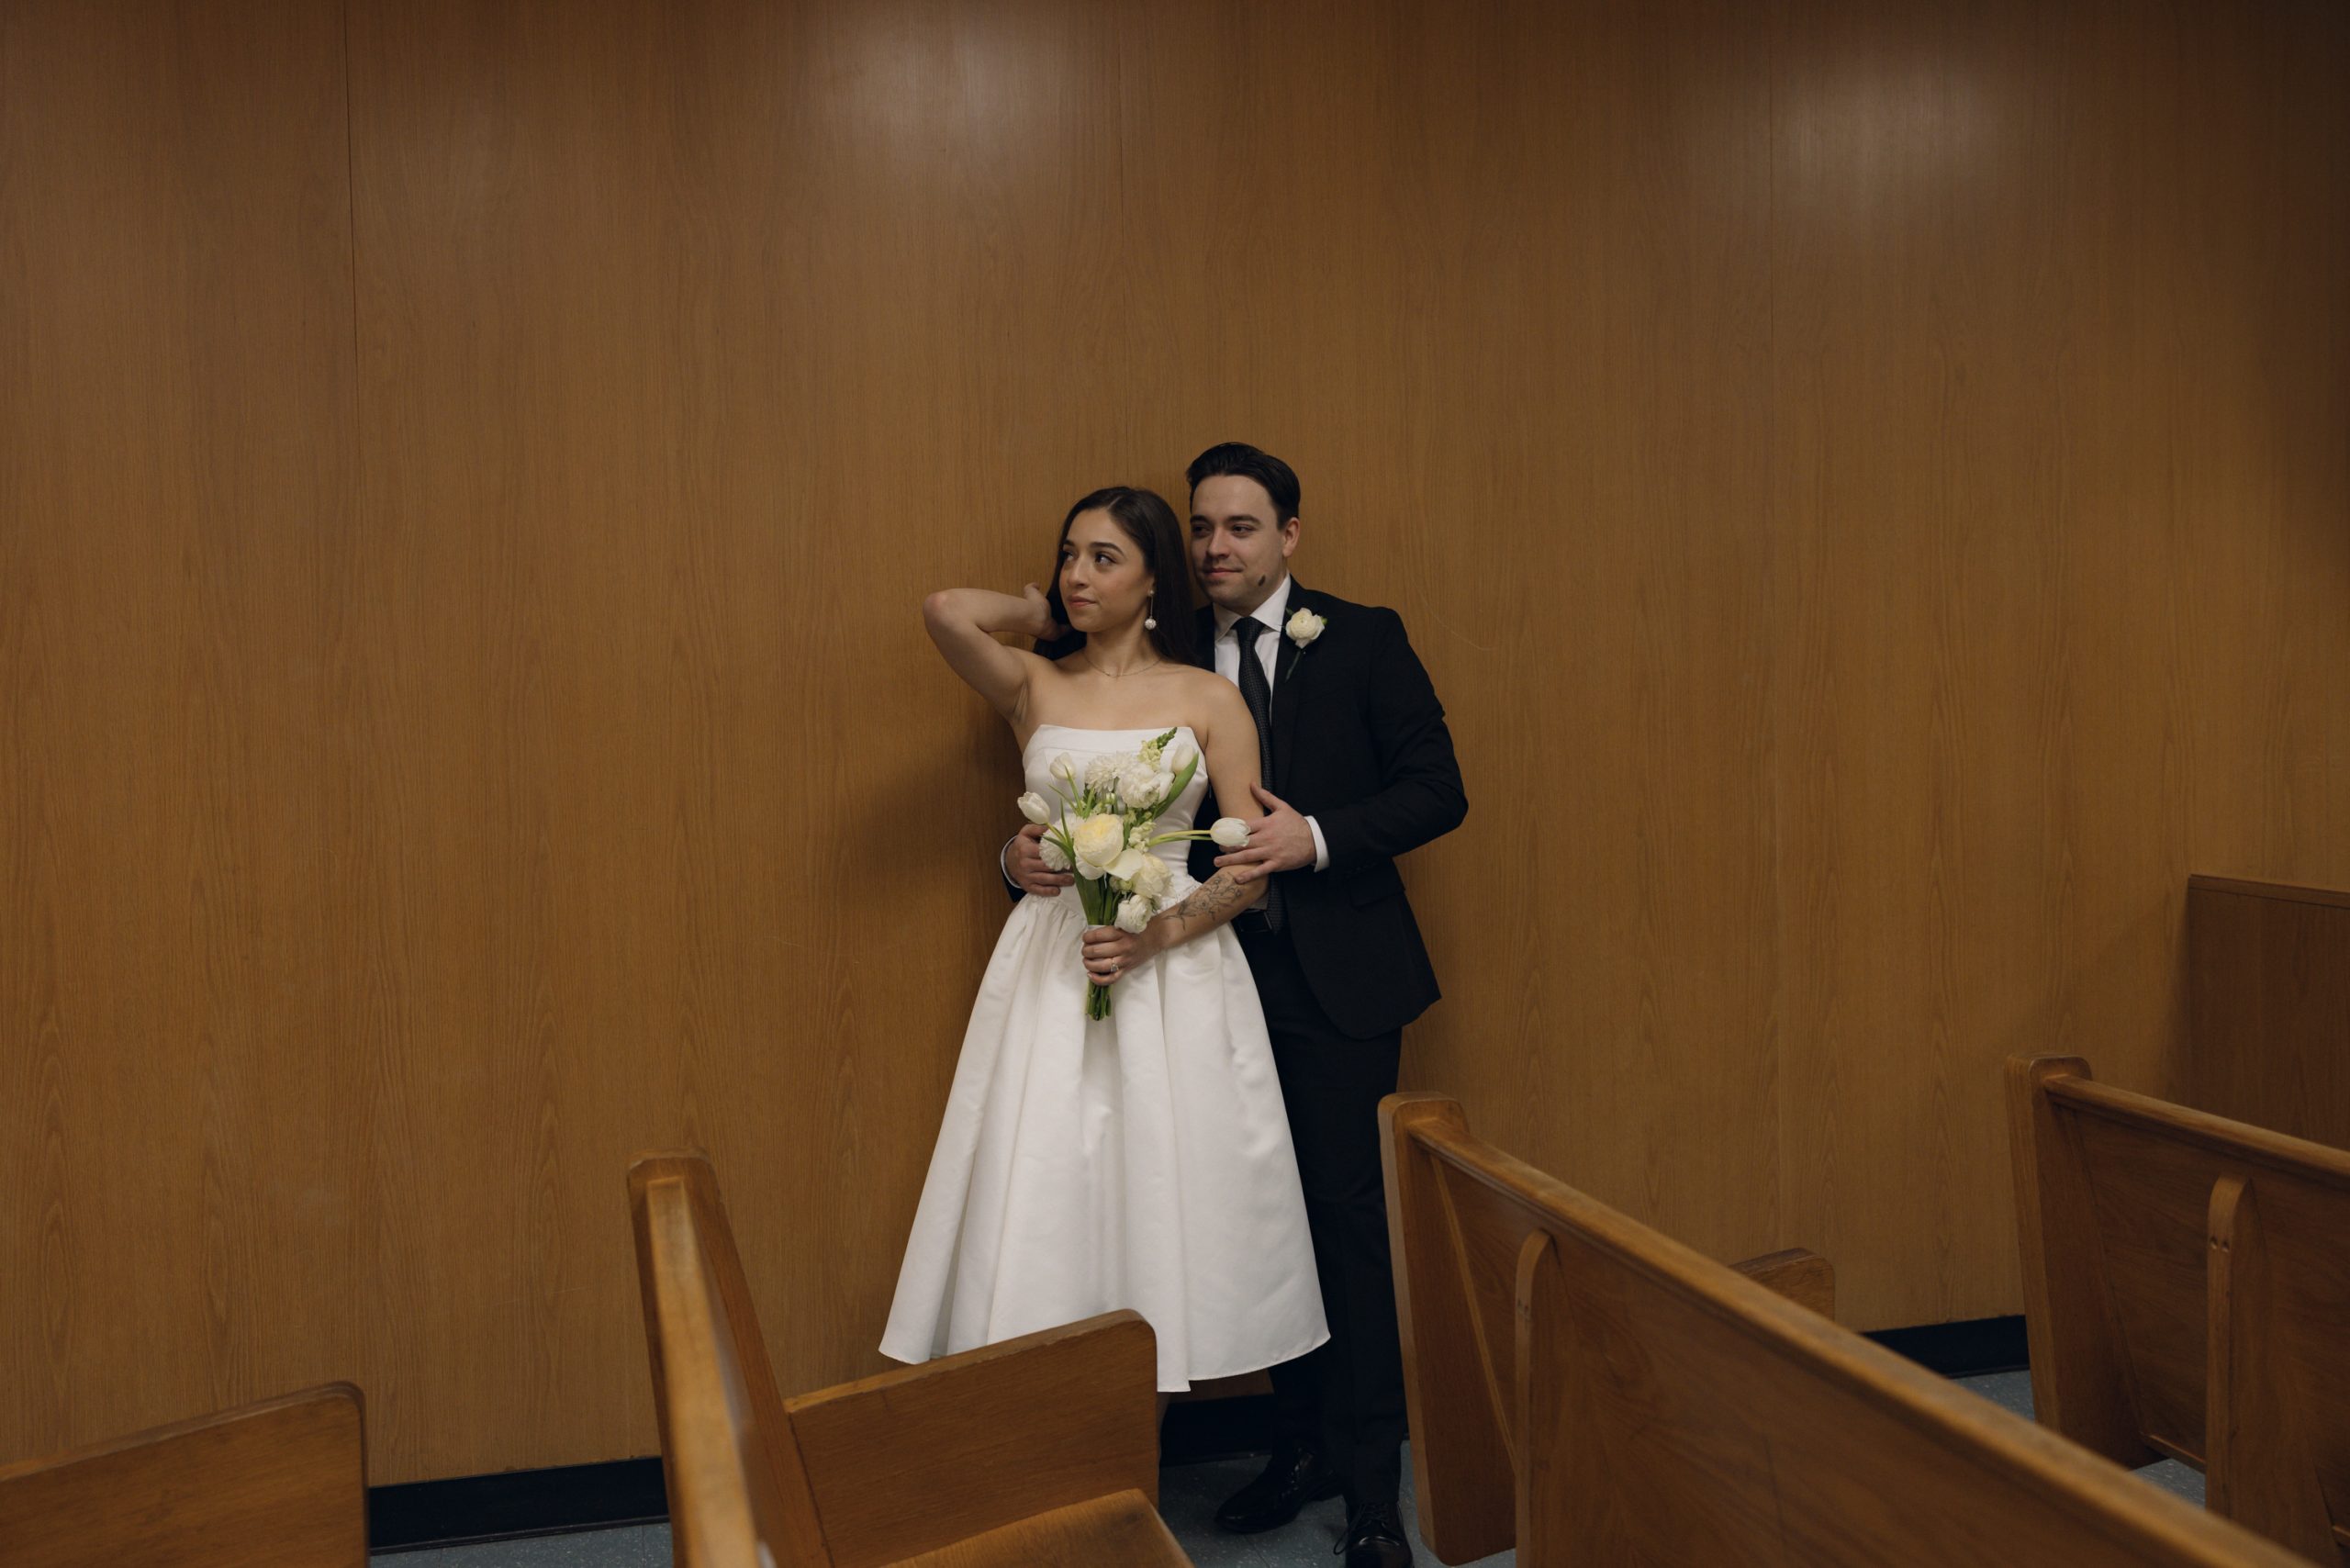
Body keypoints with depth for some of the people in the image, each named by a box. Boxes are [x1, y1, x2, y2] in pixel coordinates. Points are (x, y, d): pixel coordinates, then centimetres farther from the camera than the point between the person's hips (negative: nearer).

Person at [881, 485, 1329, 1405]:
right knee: (1044, 1194, -2)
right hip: (1053, 967, 1)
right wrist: (1039, 613, 5)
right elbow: (946, 611, -13)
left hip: (1177, 967, -1)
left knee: (1160, 1190, 2)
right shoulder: (1033, 686, 6)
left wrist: (1160, 933, -14)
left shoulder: (1208, 700, 4)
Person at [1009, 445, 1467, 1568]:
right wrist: (1029, 853, -10)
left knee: (1346, 1214, -1)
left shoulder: (1362, 640, 0)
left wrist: (1317, 835, -18)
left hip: (1338, 980, -3)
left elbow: (1438, 789, -4)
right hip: (1227, 979, 3)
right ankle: (1301, 1445, 27)